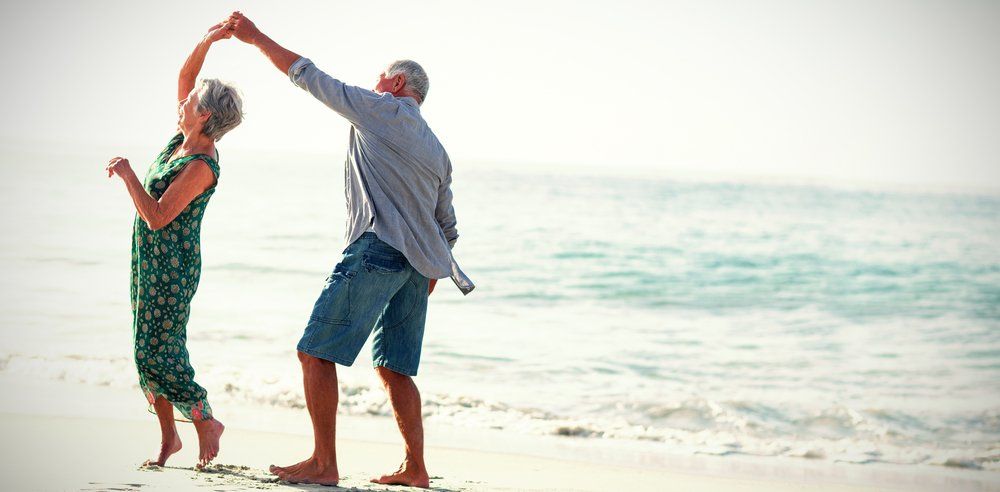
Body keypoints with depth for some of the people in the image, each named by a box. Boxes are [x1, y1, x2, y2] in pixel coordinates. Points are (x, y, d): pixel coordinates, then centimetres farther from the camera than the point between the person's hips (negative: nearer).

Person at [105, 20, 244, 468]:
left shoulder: (201, 166, -21)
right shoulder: (185, 139, 3)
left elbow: (157, 216, -25)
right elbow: (185, 76, 12)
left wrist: (127, 174, -19)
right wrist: (206, 42, -2)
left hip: (172, 267, -9)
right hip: (150, 261, 9)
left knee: (156, 354, -8)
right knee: (149, 351, 10)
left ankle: (206, 422, 8)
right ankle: (168, 436, 17)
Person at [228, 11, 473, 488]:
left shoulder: (381, 109, 3)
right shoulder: (436, 149, 23)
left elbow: (308, 76, 4)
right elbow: (447, 228, 23)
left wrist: (257, 37, 12)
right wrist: (426, 282, 28)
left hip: (377, 249, -8)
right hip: (418, 263, 8)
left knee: (315, 352, -5)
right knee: (394, 369, 13)